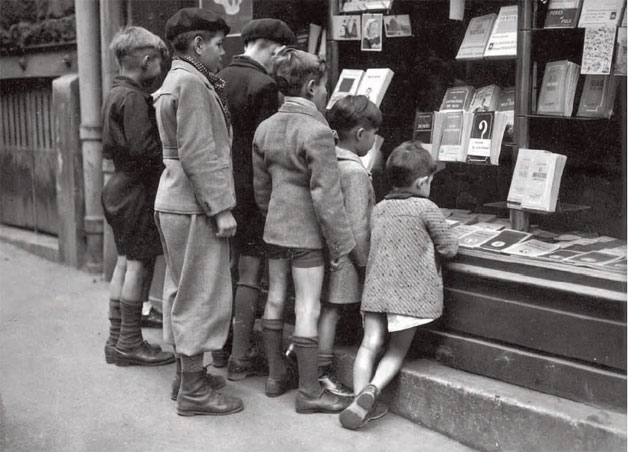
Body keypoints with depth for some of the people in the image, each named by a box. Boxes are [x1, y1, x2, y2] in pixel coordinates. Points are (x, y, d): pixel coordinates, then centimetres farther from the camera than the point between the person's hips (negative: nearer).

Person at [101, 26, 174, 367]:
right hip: (139, 189, -10)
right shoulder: (134, 98, -16)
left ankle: (117, 340, 21)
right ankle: (130, 344, 5)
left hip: (120, 185, 10)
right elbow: (143, 149, -23)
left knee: (124, 263, 14)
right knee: (138, 264, -3)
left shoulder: (115, 94, 15)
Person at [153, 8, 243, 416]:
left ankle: (187, 374, 29)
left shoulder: (178, 81, 18)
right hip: (196, 205, -11)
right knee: (203, 294, -4)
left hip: (177, 203, 11)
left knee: (185, 291, 17)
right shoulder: (191, 83, -15)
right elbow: (198, 154, -21)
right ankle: (193, 390, 5)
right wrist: (221, 207, -20)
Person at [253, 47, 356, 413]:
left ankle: (276, 375, 28)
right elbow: (326, 197, -19)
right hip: (306, 232, -8)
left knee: (276, 299, 15)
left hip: (274, 228, 8)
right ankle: (310, 392, 5)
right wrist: (343, 243, -13)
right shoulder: (317, 132, -17)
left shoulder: (265, 128, 6)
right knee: (308, 309, -2)